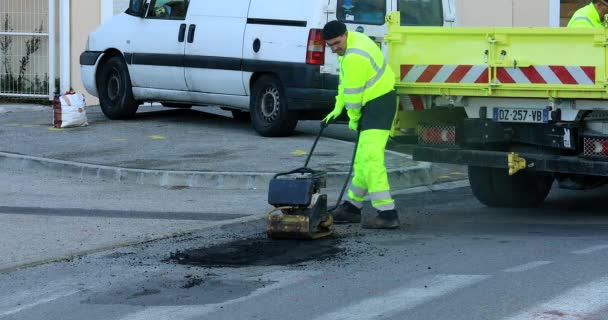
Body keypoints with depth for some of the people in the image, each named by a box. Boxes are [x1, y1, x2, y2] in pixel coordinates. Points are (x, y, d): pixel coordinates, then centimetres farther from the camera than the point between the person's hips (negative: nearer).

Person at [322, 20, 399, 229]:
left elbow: (353, 92, -16)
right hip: (373, 103, 11)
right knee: (362, 158, 17)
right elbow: (345, 80, 18)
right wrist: (338, 107, 15)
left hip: (379, 103, -11)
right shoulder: (352, 41, 9)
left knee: (370, 158, -17)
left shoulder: (354, 56, -24)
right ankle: (353, 207, 27)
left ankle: (387, 214, -21)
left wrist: (353, 118, -2)